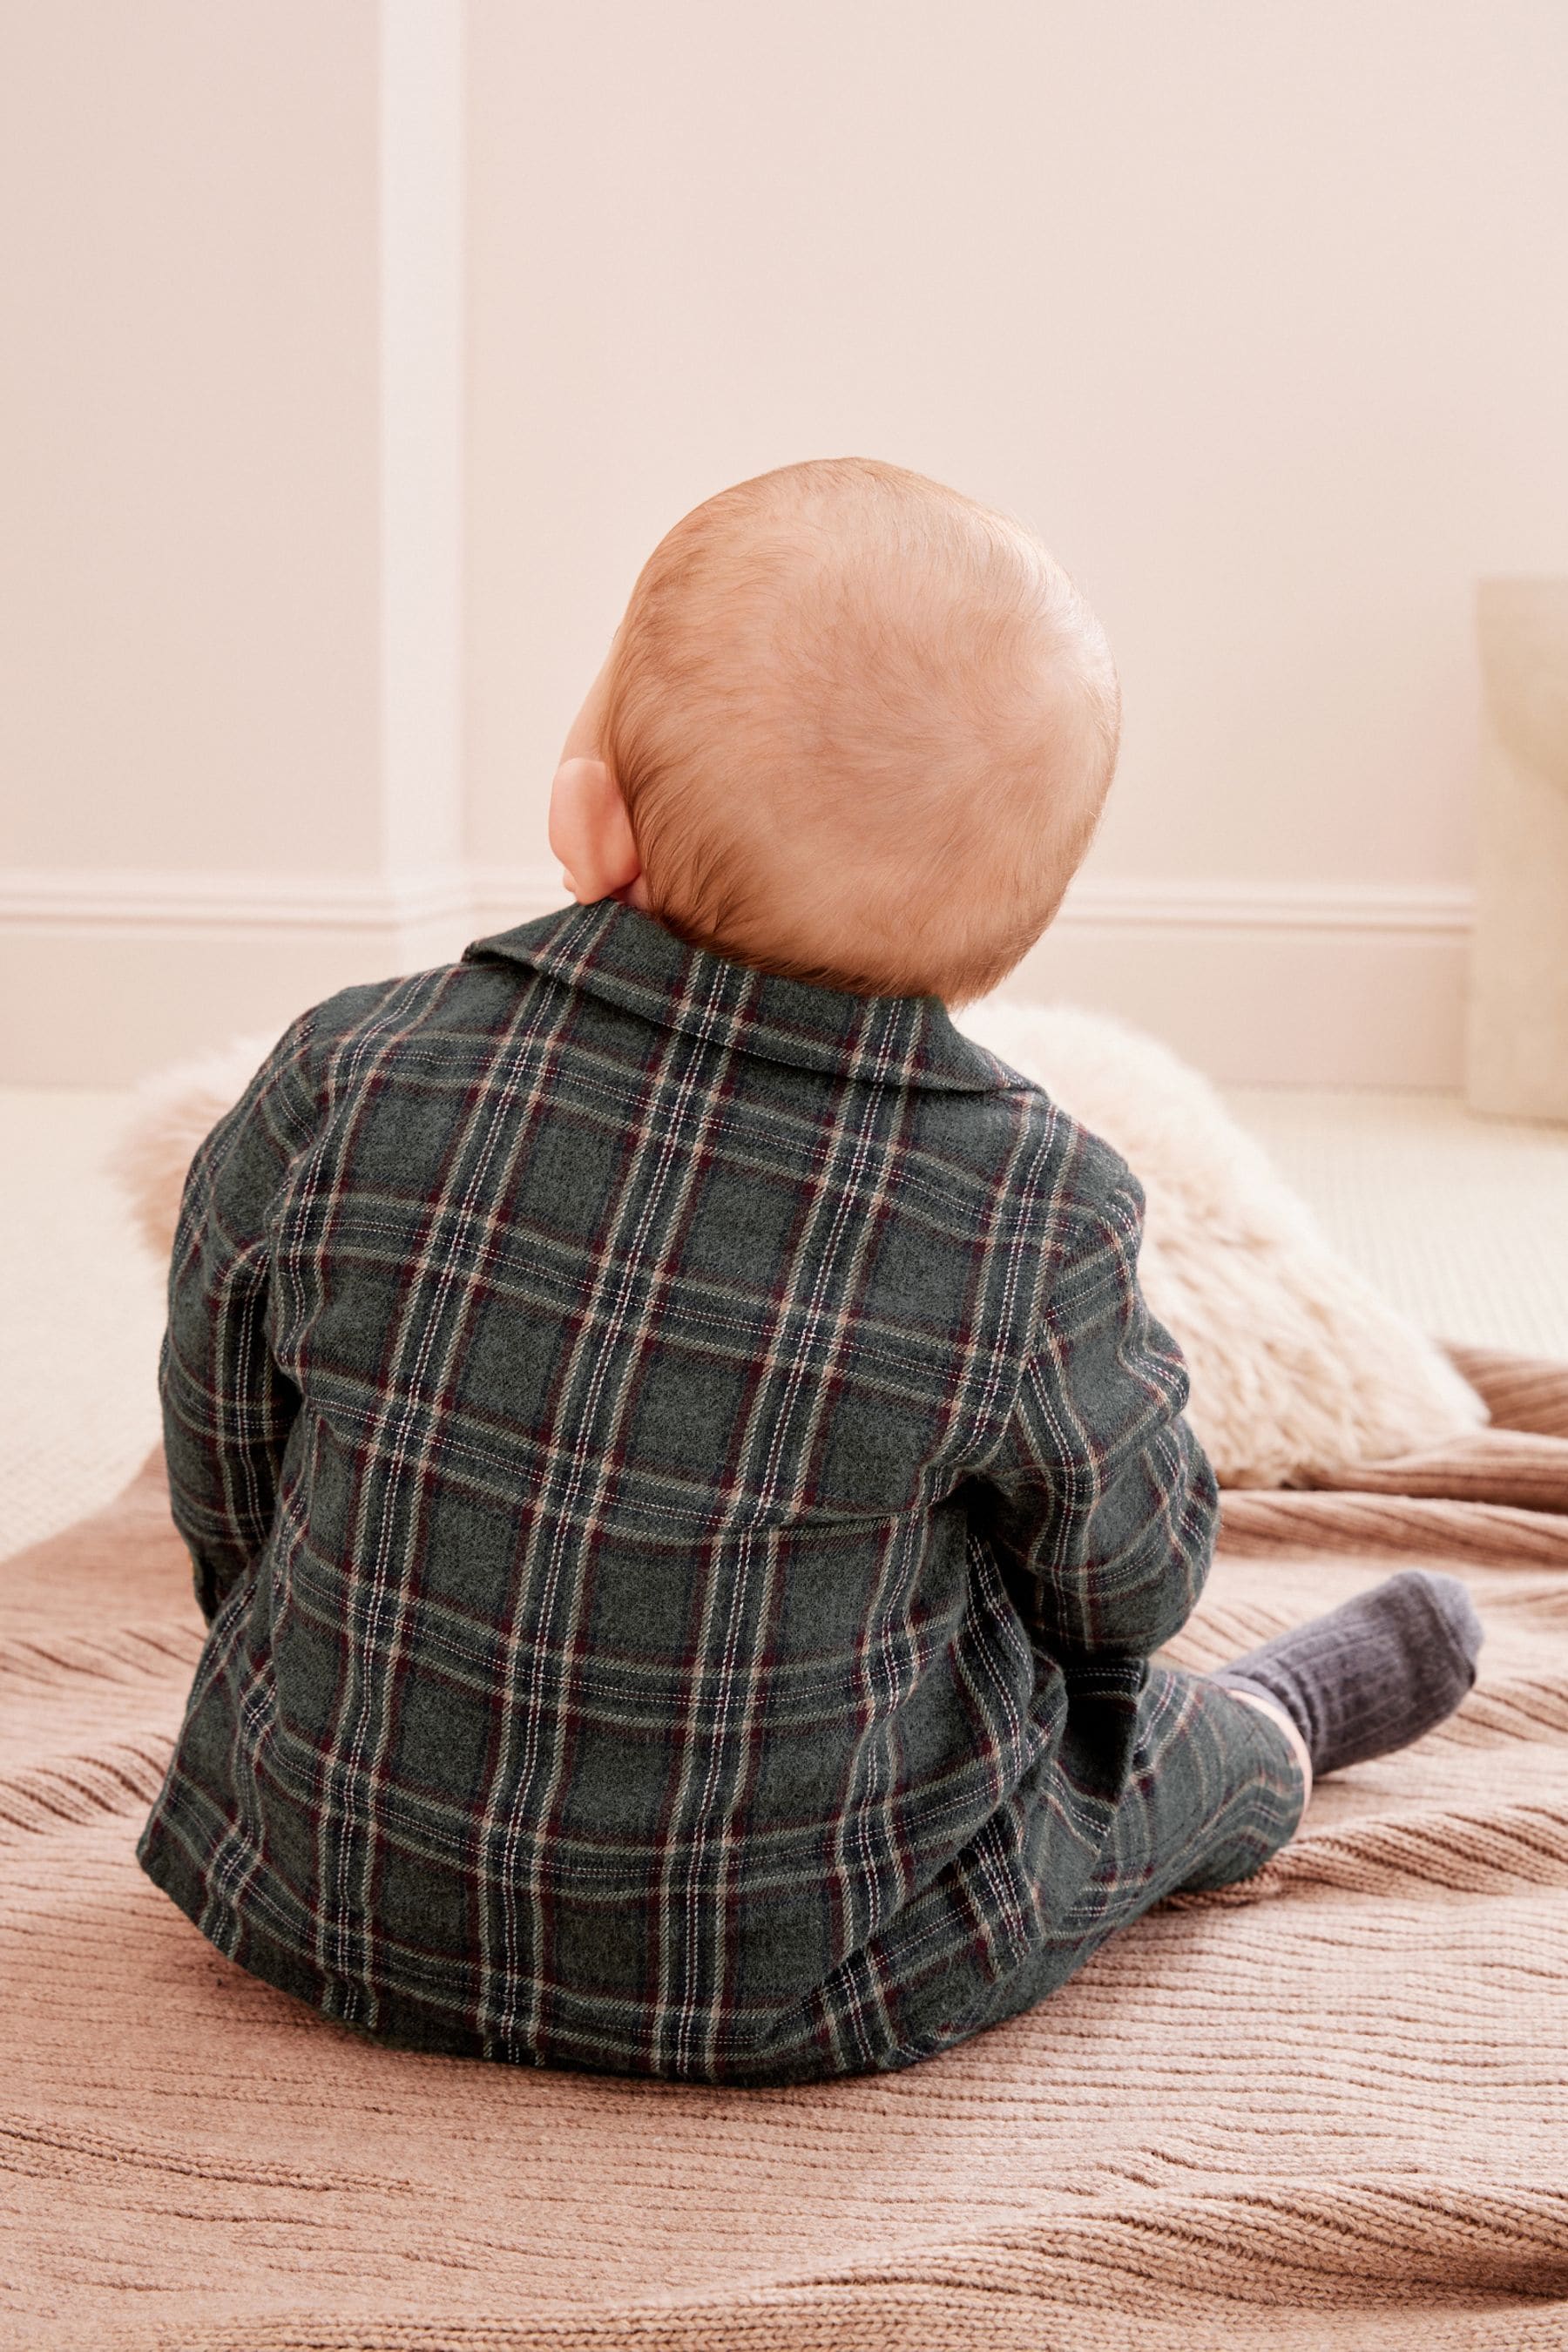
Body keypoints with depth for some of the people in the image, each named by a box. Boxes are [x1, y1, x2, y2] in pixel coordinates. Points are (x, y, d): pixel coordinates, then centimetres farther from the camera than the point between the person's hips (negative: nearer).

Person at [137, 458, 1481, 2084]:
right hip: (798, 1997, -2)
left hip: (320, 1911, 2)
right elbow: (1121, 1583, -5)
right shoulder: (1031, 1220, -23)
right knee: (1161, 1745, 25)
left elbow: (225, 1491, -4)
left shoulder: (339, 1088, -19)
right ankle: (1287, 1719, 54)